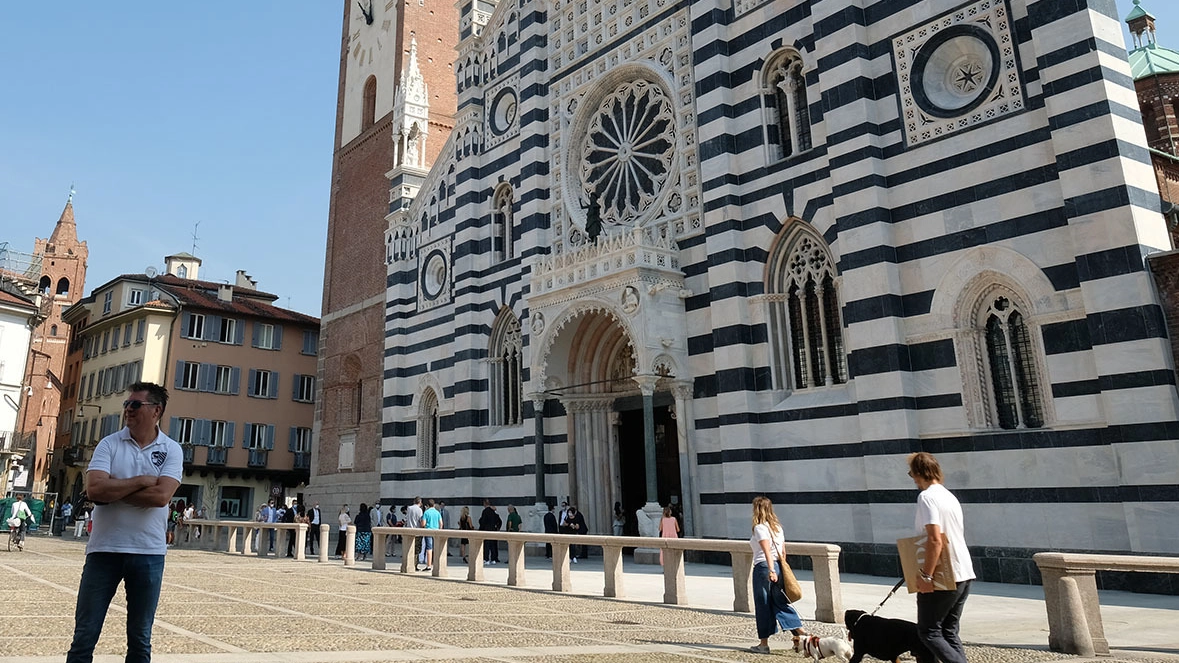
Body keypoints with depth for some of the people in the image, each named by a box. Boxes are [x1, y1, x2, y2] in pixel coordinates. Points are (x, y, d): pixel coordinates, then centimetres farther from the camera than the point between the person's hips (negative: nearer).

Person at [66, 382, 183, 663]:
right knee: (85, 634, 8)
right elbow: (94, 489, -14)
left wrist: (113, 491, -12)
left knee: (140, 638, 13)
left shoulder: (171, 450, -2)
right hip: (104, 549, 1)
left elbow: (161, 496, -16)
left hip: (149, 553, 0)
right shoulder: (109, 444, 0)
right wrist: (141, 481, -14)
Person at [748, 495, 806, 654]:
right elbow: (782, 550, 14)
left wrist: (771, 570, -28)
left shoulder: (759, 528, -11)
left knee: (763, 605, 3)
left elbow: (767, 550, -22)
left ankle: (764, 644, 11)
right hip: (778, 567, 7)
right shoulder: (777, 526, 12)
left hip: (763, 567, -7)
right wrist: (778, 569, 19)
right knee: (781, 603, 13)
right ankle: (800, 632, 3)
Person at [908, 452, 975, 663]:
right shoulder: (949, 496, 14)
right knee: (949, 632, 16)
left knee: (928, 632, 2)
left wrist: (926, 576, -21)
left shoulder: (927, 497, -15)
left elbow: (935, 540, -24)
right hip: (964, 575, 9)